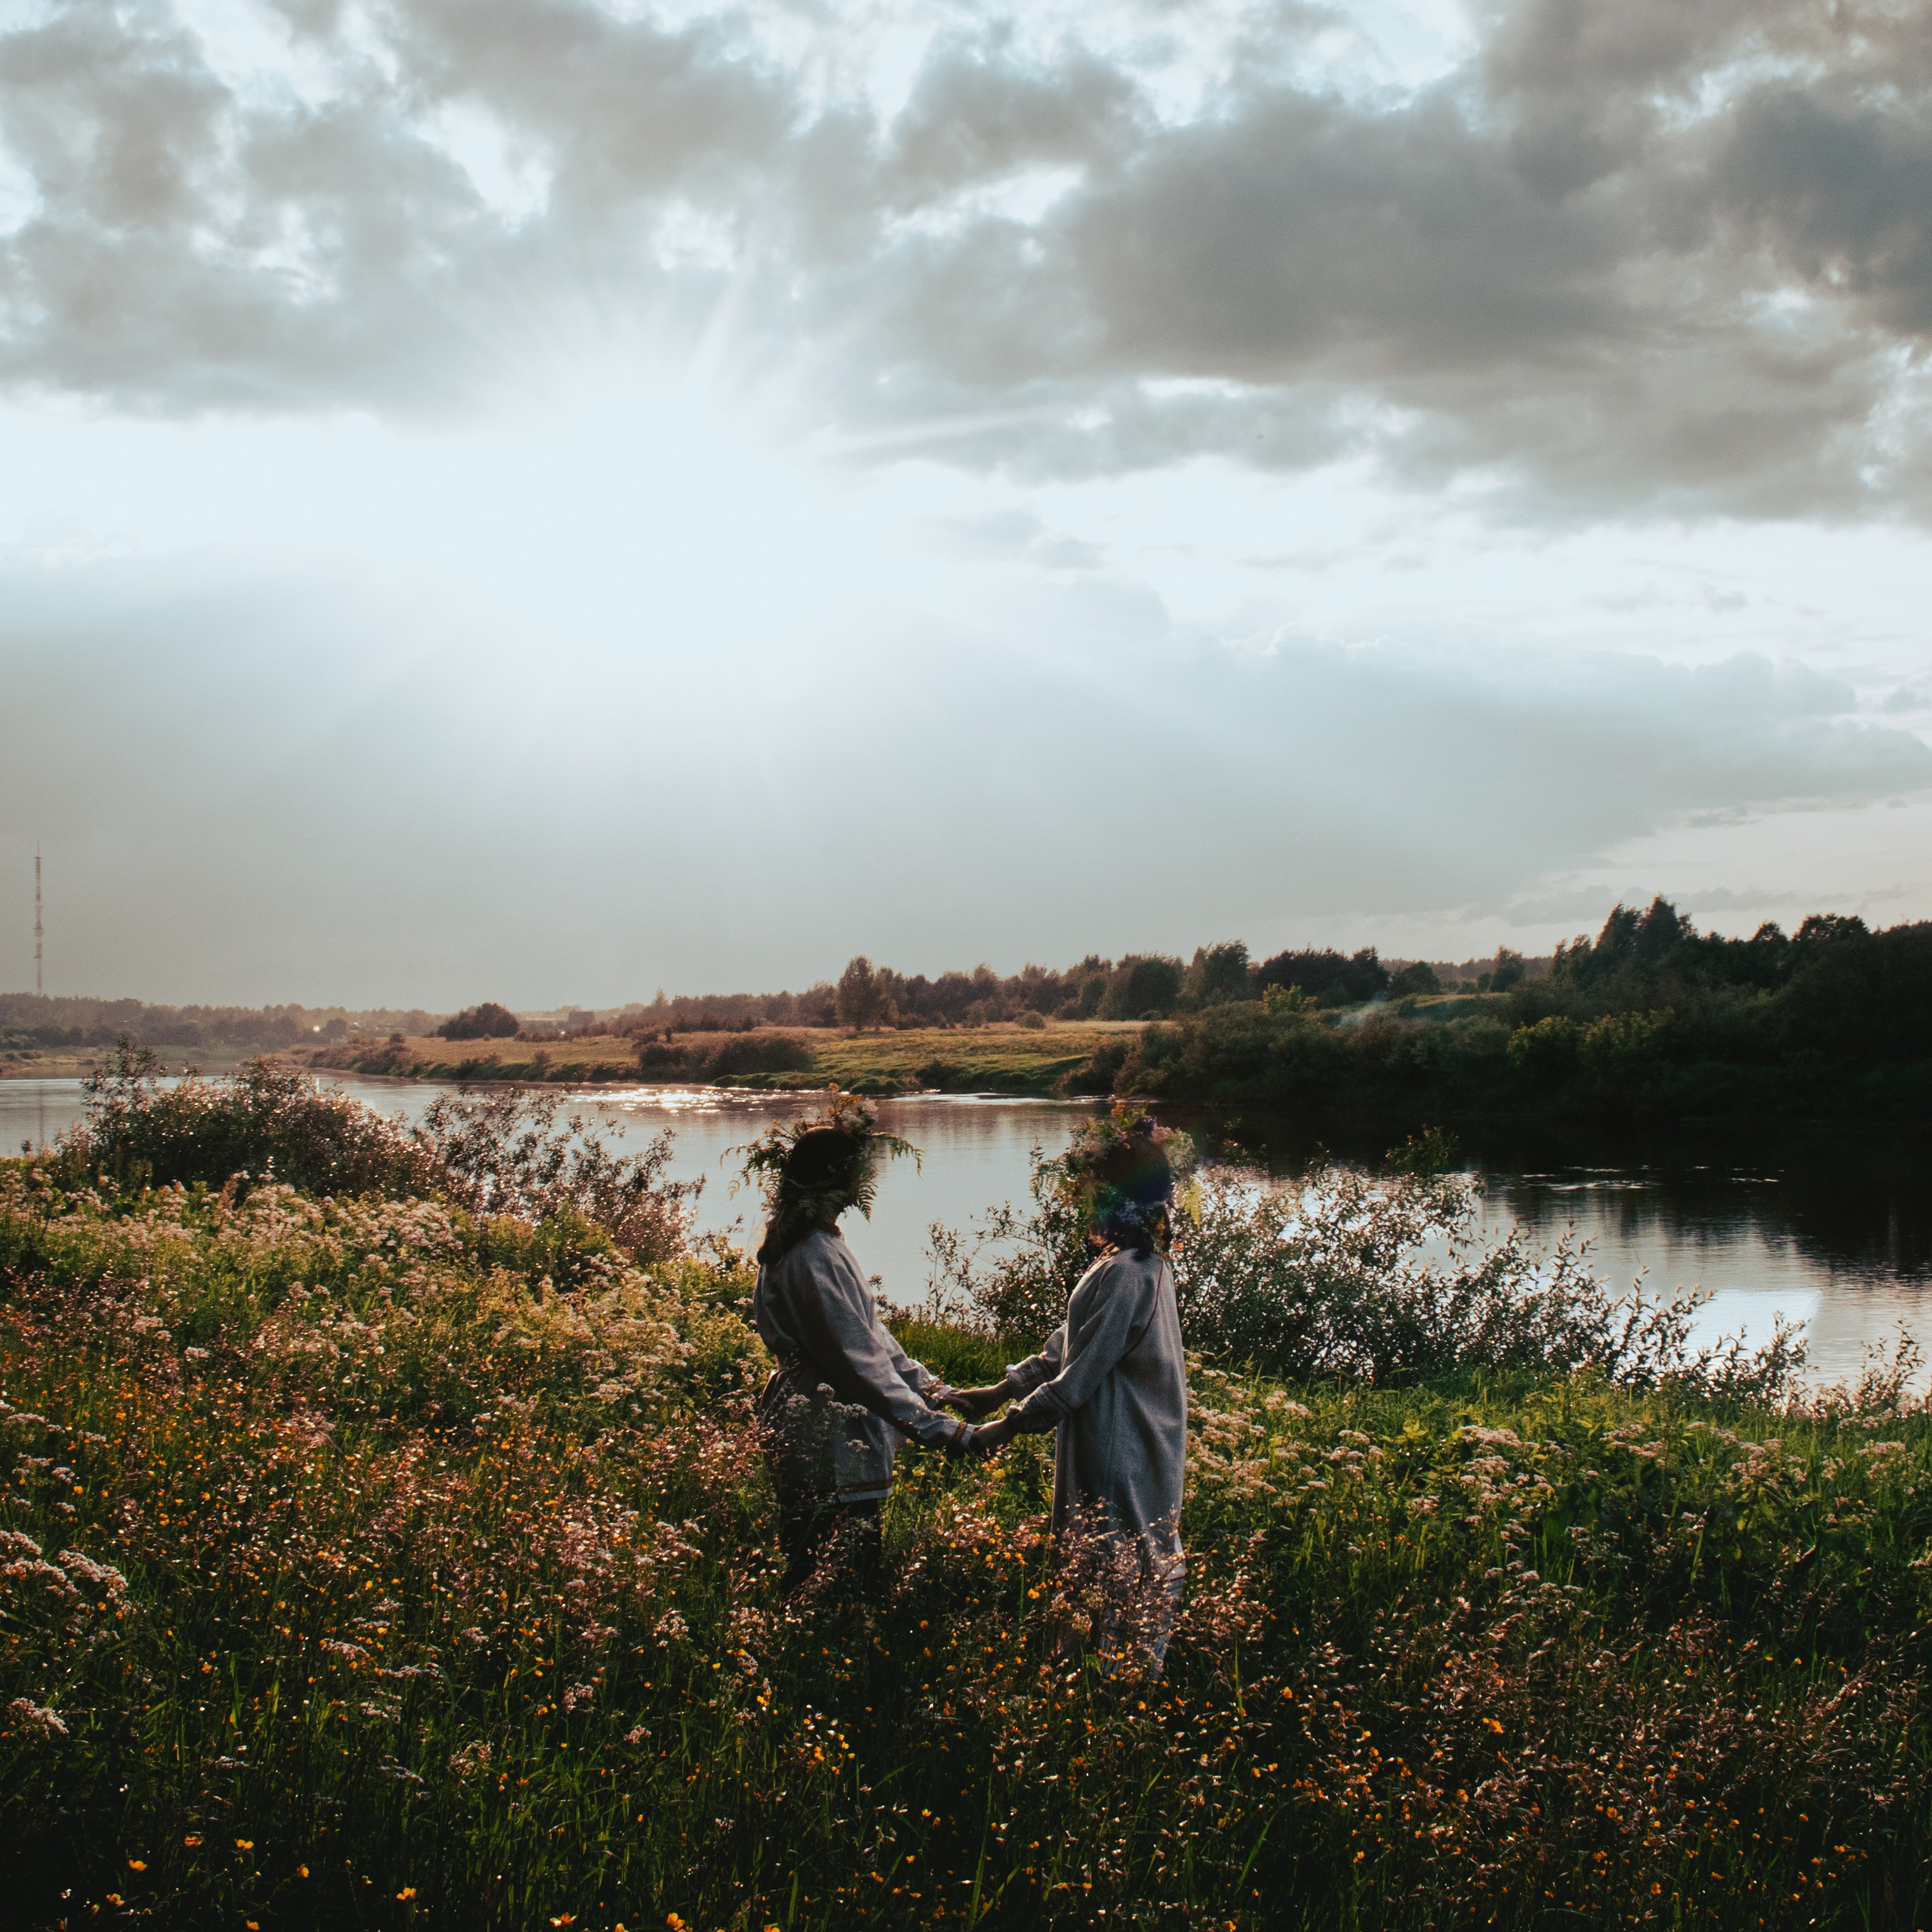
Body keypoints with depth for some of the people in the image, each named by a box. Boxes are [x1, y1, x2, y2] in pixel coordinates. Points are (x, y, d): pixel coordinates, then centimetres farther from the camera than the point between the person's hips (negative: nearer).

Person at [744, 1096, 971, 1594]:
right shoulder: (813, 1260, -22)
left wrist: (926, 1383, 13)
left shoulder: (821, 1243, 11)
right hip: (829, 1454, -10)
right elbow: (858, 1361, -24)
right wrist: (937, 1430, -24)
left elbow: (870, 1330, 18)